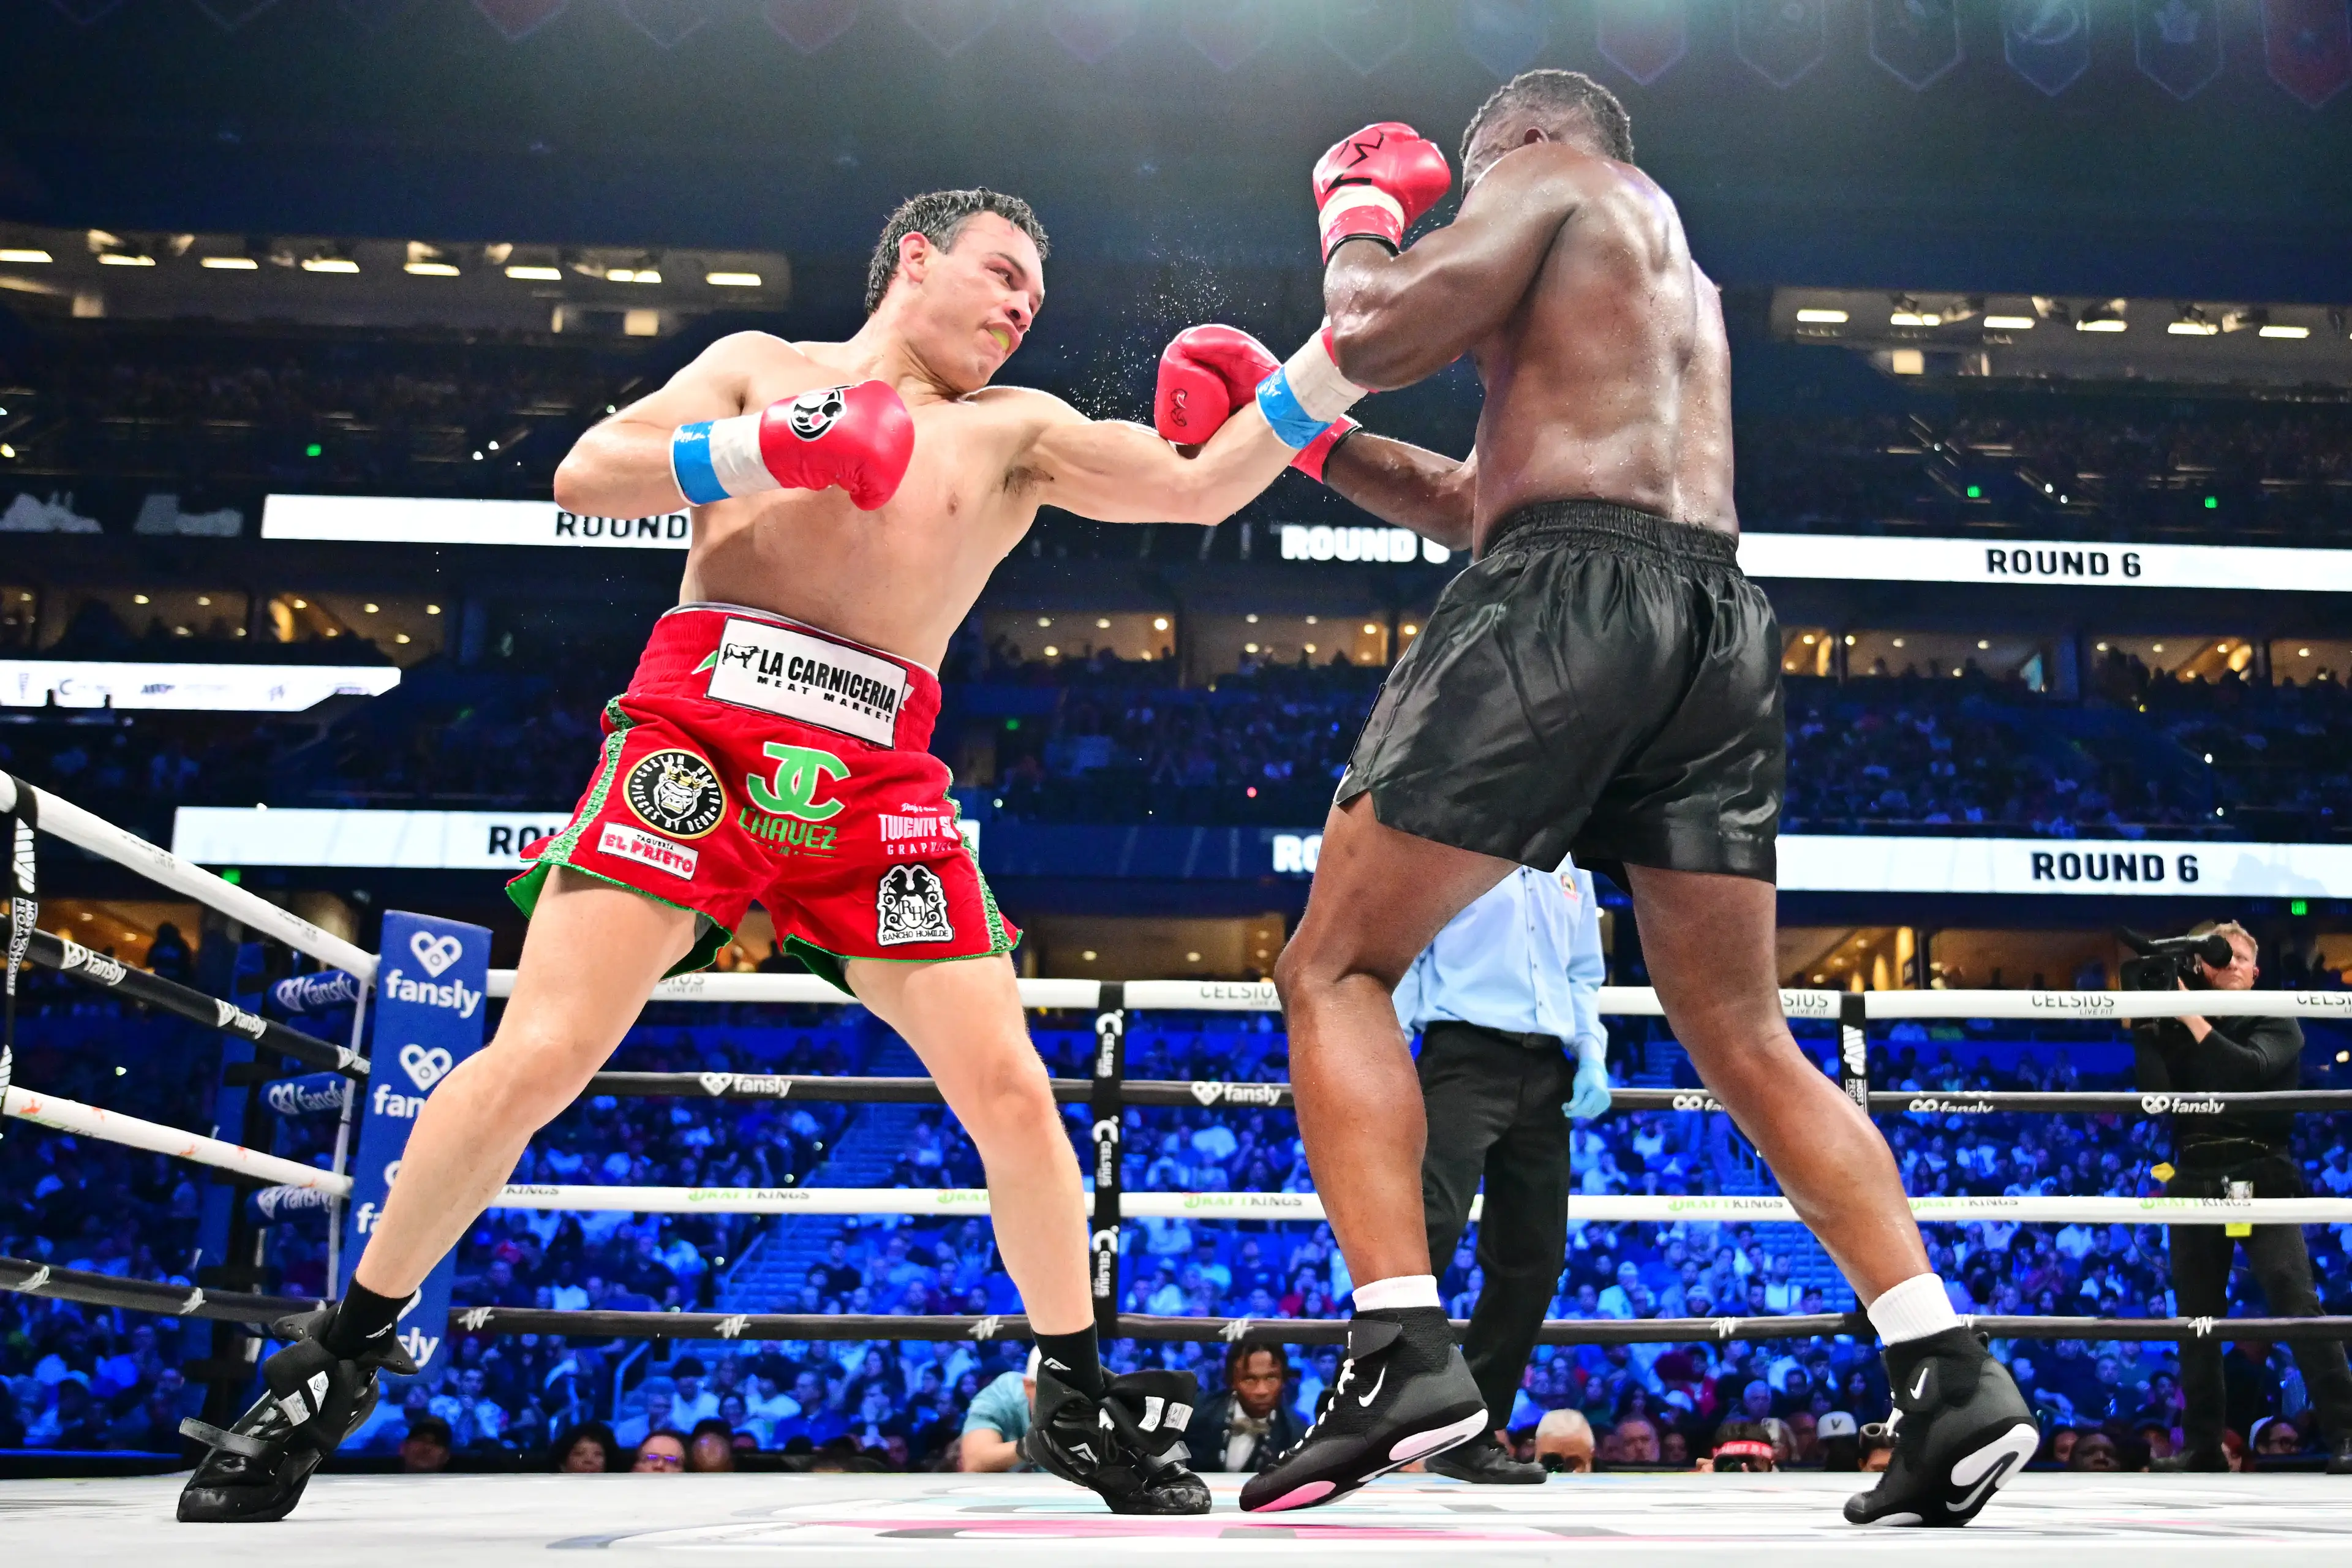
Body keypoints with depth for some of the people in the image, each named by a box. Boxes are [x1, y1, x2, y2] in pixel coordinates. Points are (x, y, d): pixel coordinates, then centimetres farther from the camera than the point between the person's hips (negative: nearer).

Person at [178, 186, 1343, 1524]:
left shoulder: (1015, 431, 19)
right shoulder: (761, 366, 17)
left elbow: (1200, 488, 10)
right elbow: (585, 477, 6)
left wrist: (1331, 371, 3)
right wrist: (751, 452, -9)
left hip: (879, 781, 2)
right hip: (701, 728, -2)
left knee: (1009, 1088, -4)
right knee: (539, 1058, -11)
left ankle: (1080, 1402, 15)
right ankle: (337, 1359, 9)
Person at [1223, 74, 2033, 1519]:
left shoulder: (1556, 173, 10)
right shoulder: (1675, 267, 35)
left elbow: (1374, 338, -3)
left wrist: (1359, 210, 17)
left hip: (1572, 592, -8)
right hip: (1722, 617, 8)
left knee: (1338, 967, -2)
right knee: (1747, 1041, 11)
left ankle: (1405, 1351, -16)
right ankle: (1956, 1383, 3)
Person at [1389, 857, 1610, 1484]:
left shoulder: (1570, 872, 22)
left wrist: (1592, 1055, 8)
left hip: (1546, 1074, 6)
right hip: (1465, 1055, -6)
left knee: (1532, 1256, 3)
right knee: (1432, 1221, -23)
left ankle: (1470, 1437, 12)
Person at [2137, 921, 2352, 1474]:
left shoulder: (2277, 1022, 7)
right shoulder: (2178, 1028, 13)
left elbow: (2251, 1069, -14)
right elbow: (2157, 1094, 0)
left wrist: (2193, 1020, -12)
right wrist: (2145, 1028, -4)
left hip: (2261, 1181, -3)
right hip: (2195, 1183, 3)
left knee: (2297, 1300, -17)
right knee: (2196, 1316, 6)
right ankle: (2202, 1445, 14)